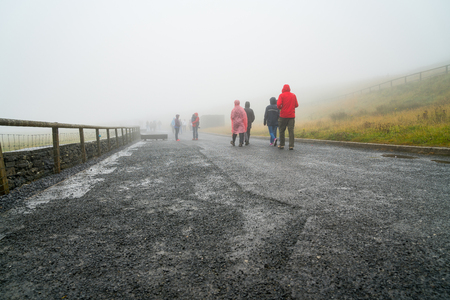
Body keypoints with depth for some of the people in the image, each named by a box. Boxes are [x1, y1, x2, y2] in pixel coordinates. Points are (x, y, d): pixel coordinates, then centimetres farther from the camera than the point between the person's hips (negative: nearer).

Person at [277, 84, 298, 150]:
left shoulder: (281, 95, -2)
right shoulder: (293, 95, 8)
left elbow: (278, 104, -14)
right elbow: (296, 105, 8)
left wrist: (280, 108, 6)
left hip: (283, 115, -2)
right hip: (291, 115, 2)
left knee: (282, 131, 8)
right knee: (291, 131, 1)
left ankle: (282, 145, 10)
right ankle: (291, 146, -5)